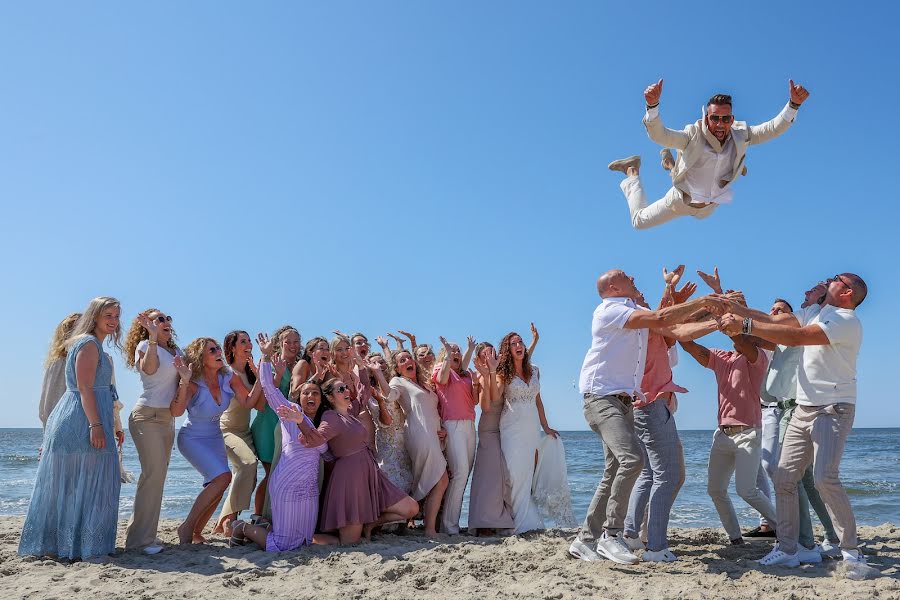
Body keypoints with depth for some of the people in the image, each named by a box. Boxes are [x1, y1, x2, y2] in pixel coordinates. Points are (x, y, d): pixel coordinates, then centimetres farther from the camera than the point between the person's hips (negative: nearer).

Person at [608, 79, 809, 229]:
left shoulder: (740, 136, -19)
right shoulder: (694, 136, -33)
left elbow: (774, 128, -22)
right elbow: (658, 135, -47)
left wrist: (794, 104, -38)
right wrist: (652, 105, -64)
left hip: (709, 206, 5)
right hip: (681, 201, -5)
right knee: (639, 221, 12)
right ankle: (632, 172, 32)